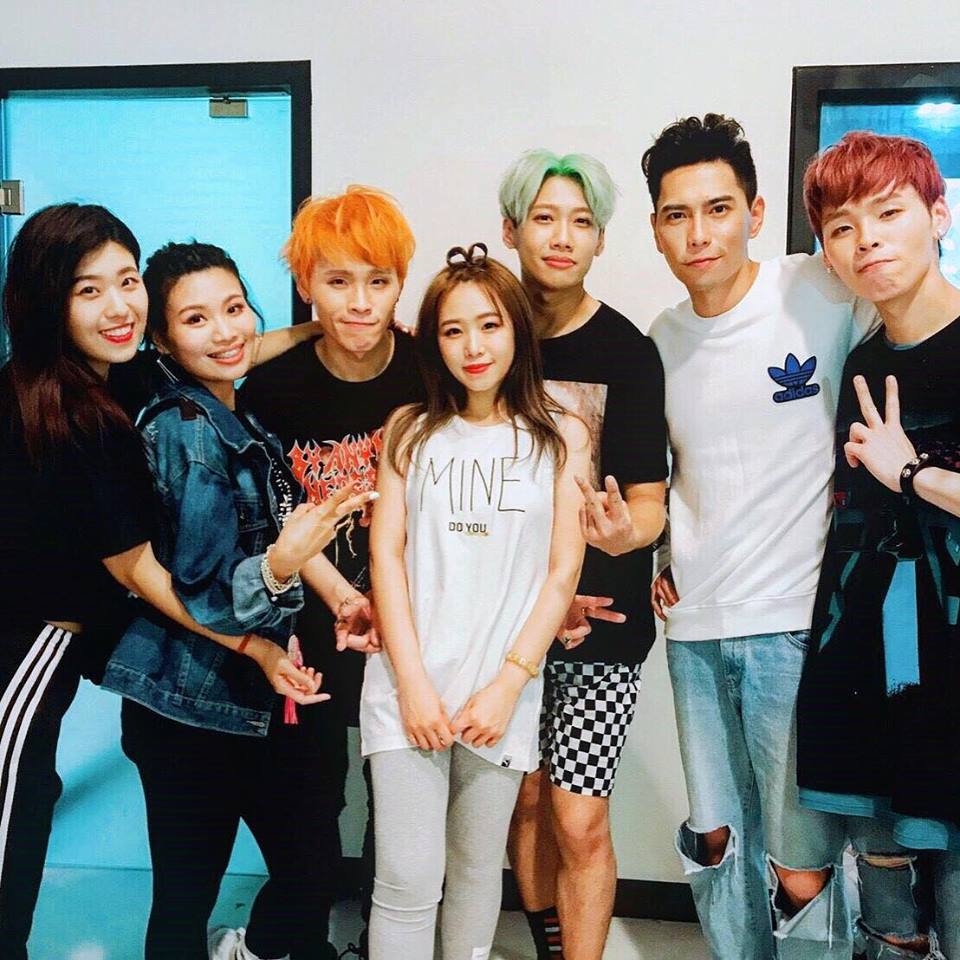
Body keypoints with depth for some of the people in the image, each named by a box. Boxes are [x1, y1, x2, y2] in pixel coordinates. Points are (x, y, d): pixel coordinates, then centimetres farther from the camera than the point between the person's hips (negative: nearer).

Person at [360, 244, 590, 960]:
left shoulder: (560, 437, 3)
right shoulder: (411, 432, 6)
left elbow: (564, 569, 0)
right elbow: (386, 552, 1)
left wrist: (508, 683, -8)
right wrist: (413, 681, -8)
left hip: (502, 693, 0)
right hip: (408, 688, 0)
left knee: (479, 871, 13)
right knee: (407, 882, -2)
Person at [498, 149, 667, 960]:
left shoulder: (627, 351, -9)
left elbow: (649, 500, -8)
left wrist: (625, 530, -30)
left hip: (603, 617, -2)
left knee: (580, 821, -3)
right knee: (527, 797, 14)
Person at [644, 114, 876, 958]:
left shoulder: (825, 293, -10)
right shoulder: (659, 341, 6)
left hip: (798, 618, -5)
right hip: (694, 623, 5)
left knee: (801, 869, 0)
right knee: (716, 840, 17)